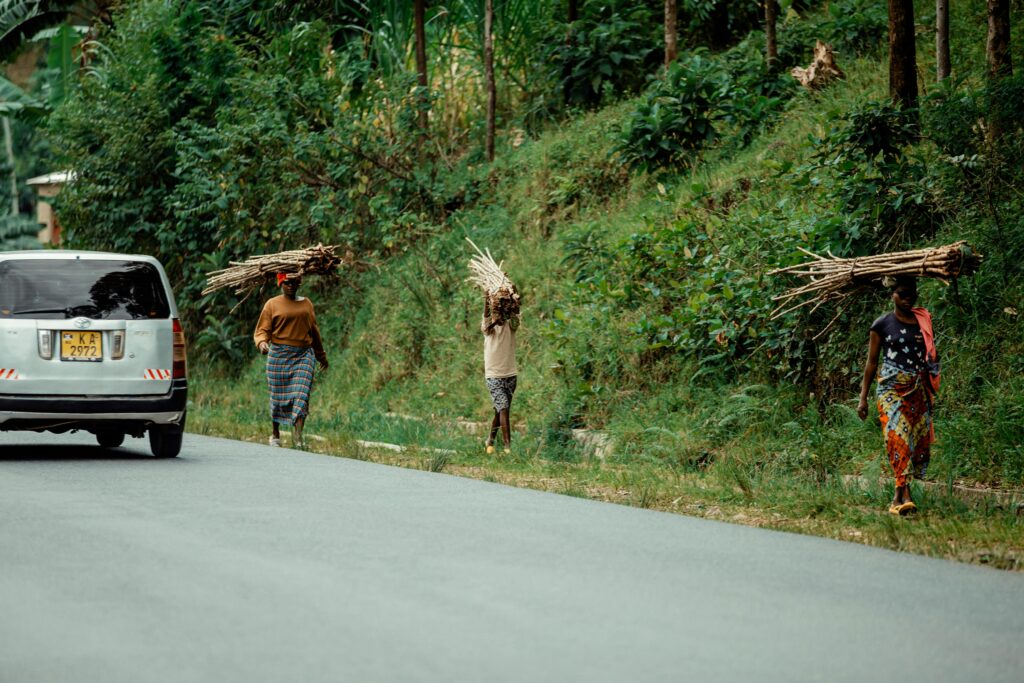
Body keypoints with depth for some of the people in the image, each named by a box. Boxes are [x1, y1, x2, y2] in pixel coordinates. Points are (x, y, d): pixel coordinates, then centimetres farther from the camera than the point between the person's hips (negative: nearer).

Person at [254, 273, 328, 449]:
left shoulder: (306, 304, 13)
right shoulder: (272, 305, 4)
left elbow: (314, 332, 22)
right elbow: (262, 330, 0)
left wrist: (321, 356, 28)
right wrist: (262, 343, -23)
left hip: (303, 355, 2)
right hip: (279, 354, -2)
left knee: (302, 394, -12)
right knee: (278, 395, 4)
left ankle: (298, 434, -17)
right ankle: (275, 434, 20)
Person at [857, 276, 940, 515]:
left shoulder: (924, 322, 11)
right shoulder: (882, 325, 2)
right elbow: (871, 362, 5)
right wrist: (863, 397, 1)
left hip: (918, 389, 4)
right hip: (891, 388, -4)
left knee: (921, 440, -2)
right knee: (897, 436, -18)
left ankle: (898, 495, 7)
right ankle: (904, 494, -23)